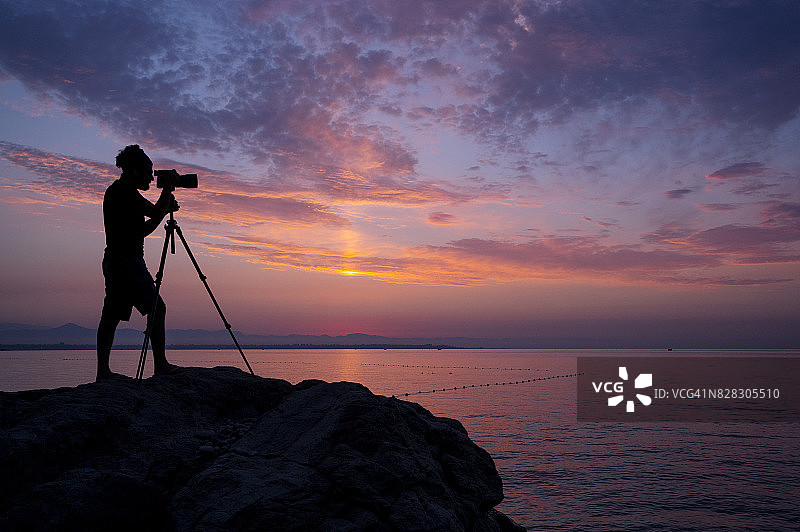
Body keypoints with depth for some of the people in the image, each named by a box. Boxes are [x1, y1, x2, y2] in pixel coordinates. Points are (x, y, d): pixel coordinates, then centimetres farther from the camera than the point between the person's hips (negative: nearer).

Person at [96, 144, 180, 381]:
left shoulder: (114, 191, 21)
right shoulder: (125, 191, -10)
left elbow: (141, 230, 23)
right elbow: (156, 213, -12)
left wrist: (166, 209, 13)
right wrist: (168, 189, 0)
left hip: (113, 261, 10)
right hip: (127, 261, -10)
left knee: (111, 316, 8)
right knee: (156, 308, -6)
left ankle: (103, 370, 9)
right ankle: (160, 365, -6)